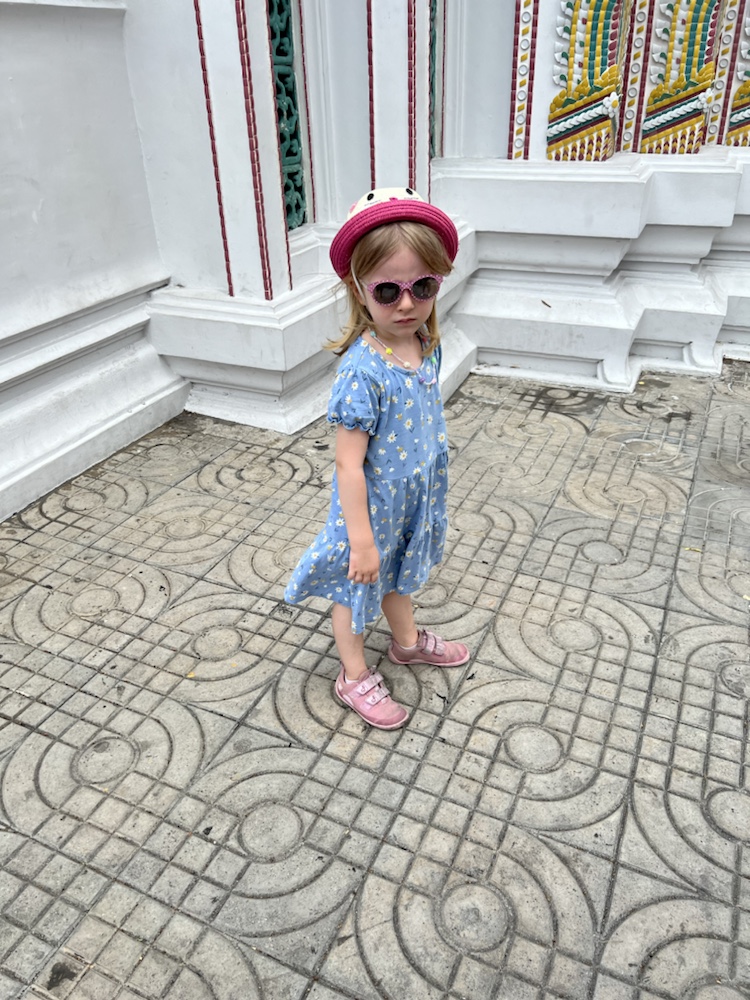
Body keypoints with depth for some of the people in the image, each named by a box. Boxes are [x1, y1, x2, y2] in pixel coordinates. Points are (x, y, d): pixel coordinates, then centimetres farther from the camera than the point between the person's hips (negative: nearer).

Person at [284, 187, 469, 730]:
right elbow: (349, 464, -28)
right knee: (359, 586, 17)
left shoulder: (427, 345, -8)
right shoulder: (363, 370, -31)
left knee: (399, 572, 30)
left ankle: (407, 640, 56)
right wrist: (361, 539, -24)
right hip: (373, 507, -7)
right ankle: (355, 676, 40)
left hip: (415, 500, 7)